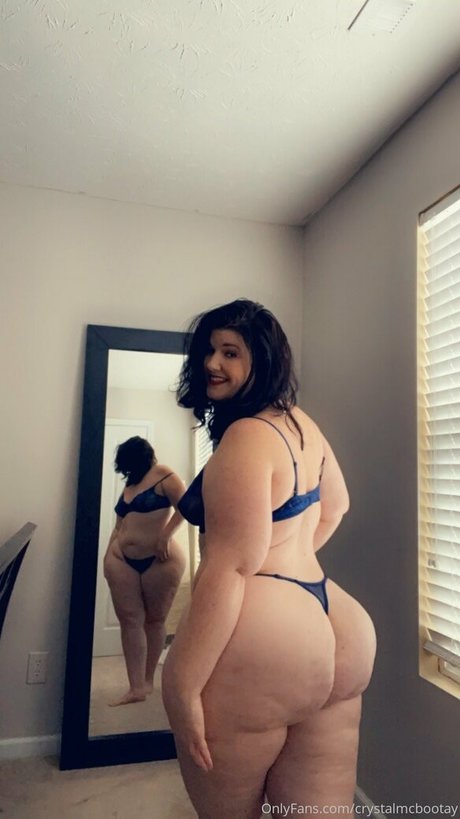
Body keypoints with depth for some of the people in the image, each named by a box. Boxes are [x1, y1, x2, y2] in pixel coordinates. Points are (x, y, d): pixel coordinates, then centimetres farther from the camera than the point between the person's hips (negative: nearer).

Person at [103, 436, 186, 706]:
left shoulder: (163, 475, -3)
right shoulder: (130, 483, 19)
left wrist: (166, 535, -20)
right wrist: (108, 556, 14)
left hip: (159, 561, -6)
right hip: (122, 561, 6)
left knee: (154, 620, 5)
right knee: (130, 620, -2)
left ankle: (148, 680, 18)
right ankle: (137, 688, 0)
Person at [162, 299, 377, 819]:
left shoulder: (246, 436, -16)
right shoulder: (302, 424, 11)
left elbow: (232, 567, -22)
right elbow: (335, 504, 27)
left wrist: (182, 684, -18)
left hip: (257, 642, -8)